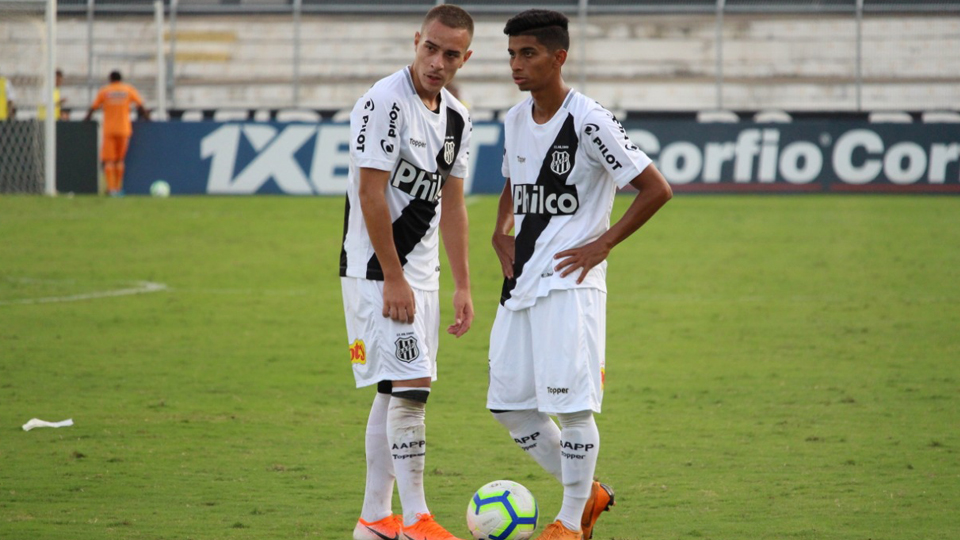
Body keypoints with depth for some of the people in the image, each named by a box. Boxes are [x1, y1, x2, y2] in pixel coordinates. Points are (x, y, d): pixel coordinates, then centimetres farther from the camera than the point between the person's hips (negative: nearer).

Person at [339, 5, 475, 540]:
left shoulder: (456, 116, 9)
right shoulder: (385, 102, -16)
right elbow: (371, 195, -18)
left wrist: (463, 286, 12)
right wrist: (393, 279, -19)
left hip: (421, 270, 8)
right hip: (377, 270, -8)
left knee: (396, 392, 10)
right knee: (410, 386, -13)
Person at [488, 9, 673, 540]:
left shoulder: (589, 122, -13)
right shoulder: (515, 120, 10)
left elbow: (656, 189, -12)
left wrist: (601, 244, -13)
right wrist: (502, 233, 11)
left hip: (569, 282, -8)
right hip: (520, 280, 8)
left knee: (571, 403, -8)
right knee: (508, 403, 7)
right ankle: (588, 493, 23)